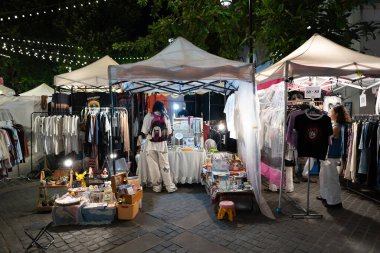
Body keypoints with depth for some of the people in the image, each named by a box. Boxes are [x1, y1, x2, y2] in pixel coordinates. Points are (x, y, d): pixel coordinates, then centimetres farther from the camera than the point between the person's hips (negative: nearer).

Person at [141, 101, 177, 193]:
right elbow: (169, 132, 2)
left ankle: (157, 186, 16)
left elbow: (145, 132, -5)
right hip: (162, 144, 1)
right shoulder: (165, 117, 3)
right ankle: (170, 186, 14)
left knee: (154, 166, 8)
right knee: (165, 166, 9)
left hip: (151, 144, -1)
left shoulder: (148, 116, -2)